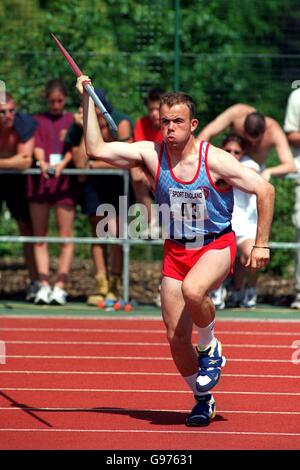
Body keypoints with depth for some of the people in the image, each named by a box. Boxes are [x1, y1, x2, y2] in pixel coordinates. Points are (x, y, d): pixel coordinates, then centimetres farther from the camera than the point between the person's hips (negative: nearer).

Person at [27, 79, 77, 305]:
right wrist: (43, 163, -19)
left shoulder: (73, 120, 13)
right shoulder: (38, 121, 16)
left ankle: (60, 286, -7)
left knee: (66, 235, -7)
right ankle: (43, 285, 1)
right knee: (40, 236, 0)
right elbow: (37, 145, 2)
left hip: (64, 180, -2)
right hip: (40, 180, 2)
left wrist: (62, 164, -19)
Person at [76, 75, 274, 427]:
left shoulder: (215, 160, -16)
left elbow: (265, 190, -11)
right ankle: (203, 400, 25)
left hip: (216, 246, -4)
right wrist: (87, 100, -18)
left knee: (193, 290, -36)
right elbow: (96, 149, -12)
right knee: (176, 337, 2)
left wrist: (261, 244, -11)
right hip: (176, 250, 4)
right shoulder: (150, 155, -7)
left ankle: (210, 347, -6)